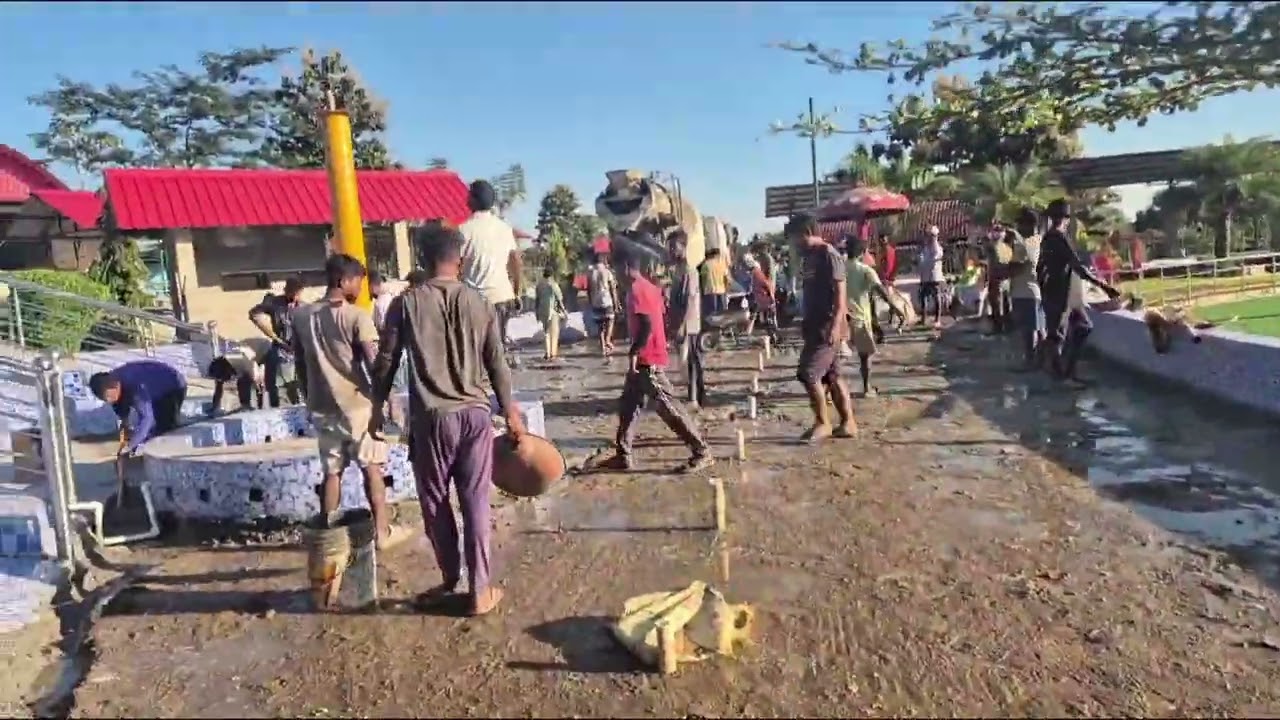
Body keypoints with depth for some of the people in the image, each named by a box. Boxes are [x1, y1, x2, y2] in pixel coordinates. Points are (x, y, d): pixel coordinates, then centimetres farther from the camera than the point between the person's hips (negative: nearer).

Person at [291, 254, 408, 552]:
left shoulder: (301, 316, 4)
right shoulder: (357, 316, -13)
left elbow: (300, 364, 11)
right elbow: (374, 364, -17)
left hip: (322, 408, 5)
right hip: (358, 405, -4)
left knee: (332, 471, 13)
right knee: (371, 468, 8)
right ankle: (382, 531, 15)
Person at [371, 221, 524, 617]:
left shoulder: (405, 304, -3)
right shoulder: (479, 303, -1)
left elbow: (385, 361, 1)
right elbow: (497, 365, 2)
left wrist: (377, 406, 16)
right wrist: (511, 412, 12)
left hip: (429, 418, -1)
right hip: (474, 414, 1)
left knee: (435, 502, 14)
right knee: (475, 502, 7)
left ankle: (450, 578, 26)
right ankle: (481, 589, 13)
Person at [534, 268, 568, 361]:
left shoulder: (539, 285, 5)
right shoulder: (554, 285, -7)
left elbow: (536, 300, 8)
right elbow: (559, 300, -8)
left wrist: (537, 313, 16)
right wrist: (564, 311, 2)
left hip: (542, 312, 4)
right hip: (553, 311, -4)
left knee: (546, 332, 15)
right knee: (554, 332, 4)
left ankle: (547, 353, 11)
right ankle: (553, 353, -3)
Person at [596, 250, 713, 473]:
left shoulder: (636, 290, -16)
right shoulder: (649, 287, 14)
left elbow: (646, 325, -25)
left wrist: (634, 352, -21)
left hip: (648, 360, -11)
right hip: (647, 358, 11)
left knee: (667, 407, -7)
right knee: (628, 405, 13)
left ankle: (702, 452, -1)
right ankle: (623, 456, 18)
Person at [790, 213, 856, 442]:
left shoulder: (828, 255, -13)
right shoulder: (809, 257, 14)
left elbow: (840, 292, -19)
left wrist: (836, 325, -25)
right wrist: (805, 323, 20)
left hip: (828, 327, -9)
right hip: (816, 326, 9)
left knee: (809, 374, -11)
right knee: (832, 375, 11)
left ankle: (823, 423, 2)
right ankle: (848, 423, 17)